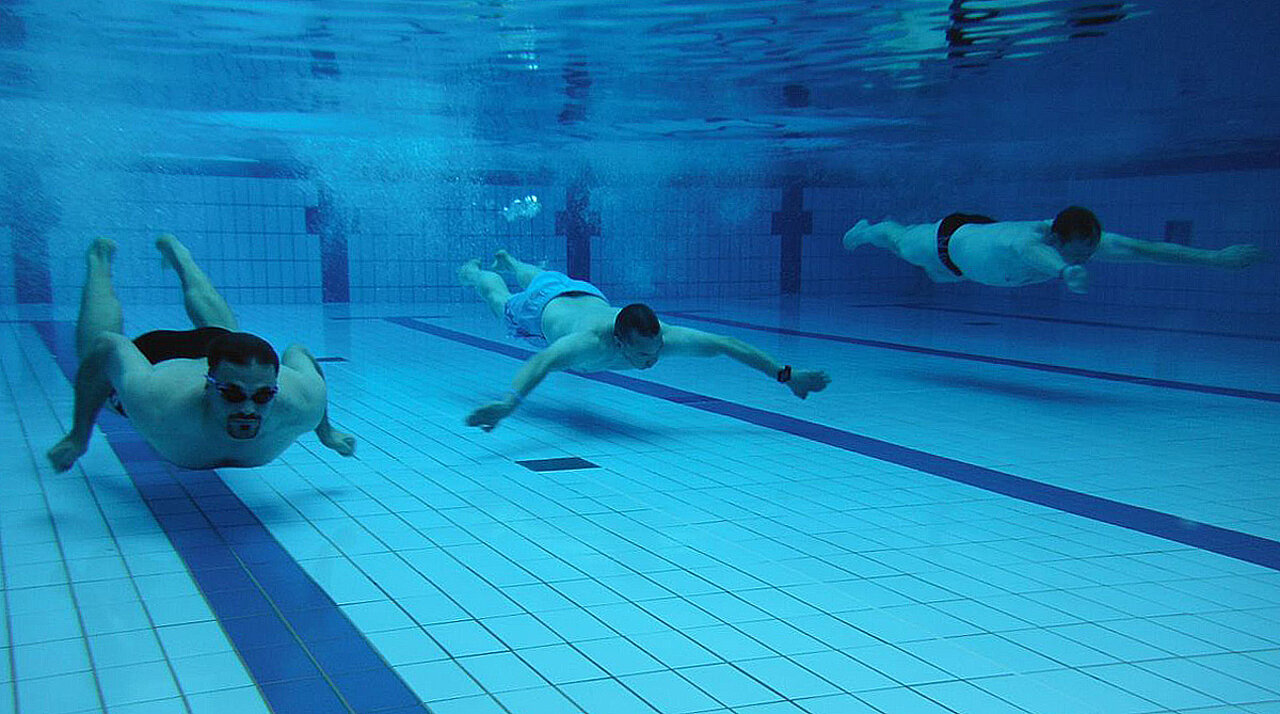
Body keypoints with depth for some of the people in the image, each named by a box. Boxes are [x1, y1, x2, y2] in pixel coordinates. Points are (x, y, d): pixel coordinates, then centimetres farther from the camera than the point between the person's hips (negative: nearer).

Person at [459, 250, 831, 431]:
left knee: (539, 279, 40)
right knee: (501, 299, 32)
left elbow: (726, 344, -38)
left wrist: (785, 374, -39)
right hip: (543, 307, -4)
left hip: (588, 296, 5)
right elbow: (543, 361, -70)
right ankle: (472, 271, 63)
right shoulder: (592, 342, -55)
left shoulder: (662, 335, -43)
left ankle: (508, 261, 72)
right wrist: (510, 401, -89)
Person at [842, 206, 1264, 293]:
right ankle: (869, 229, 62)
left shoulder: (1086, 242, -36)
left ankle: (899, 222, 70)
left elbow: (1143, 249, -39)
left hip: (986, 228, 6)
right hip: (952, 238, -6)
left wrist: (1214, 257, -45)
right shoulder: (1026, 241, -53)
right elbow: (1031, 253, -78)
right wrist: (1065, 271, -100)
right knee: (901, 244, 28)